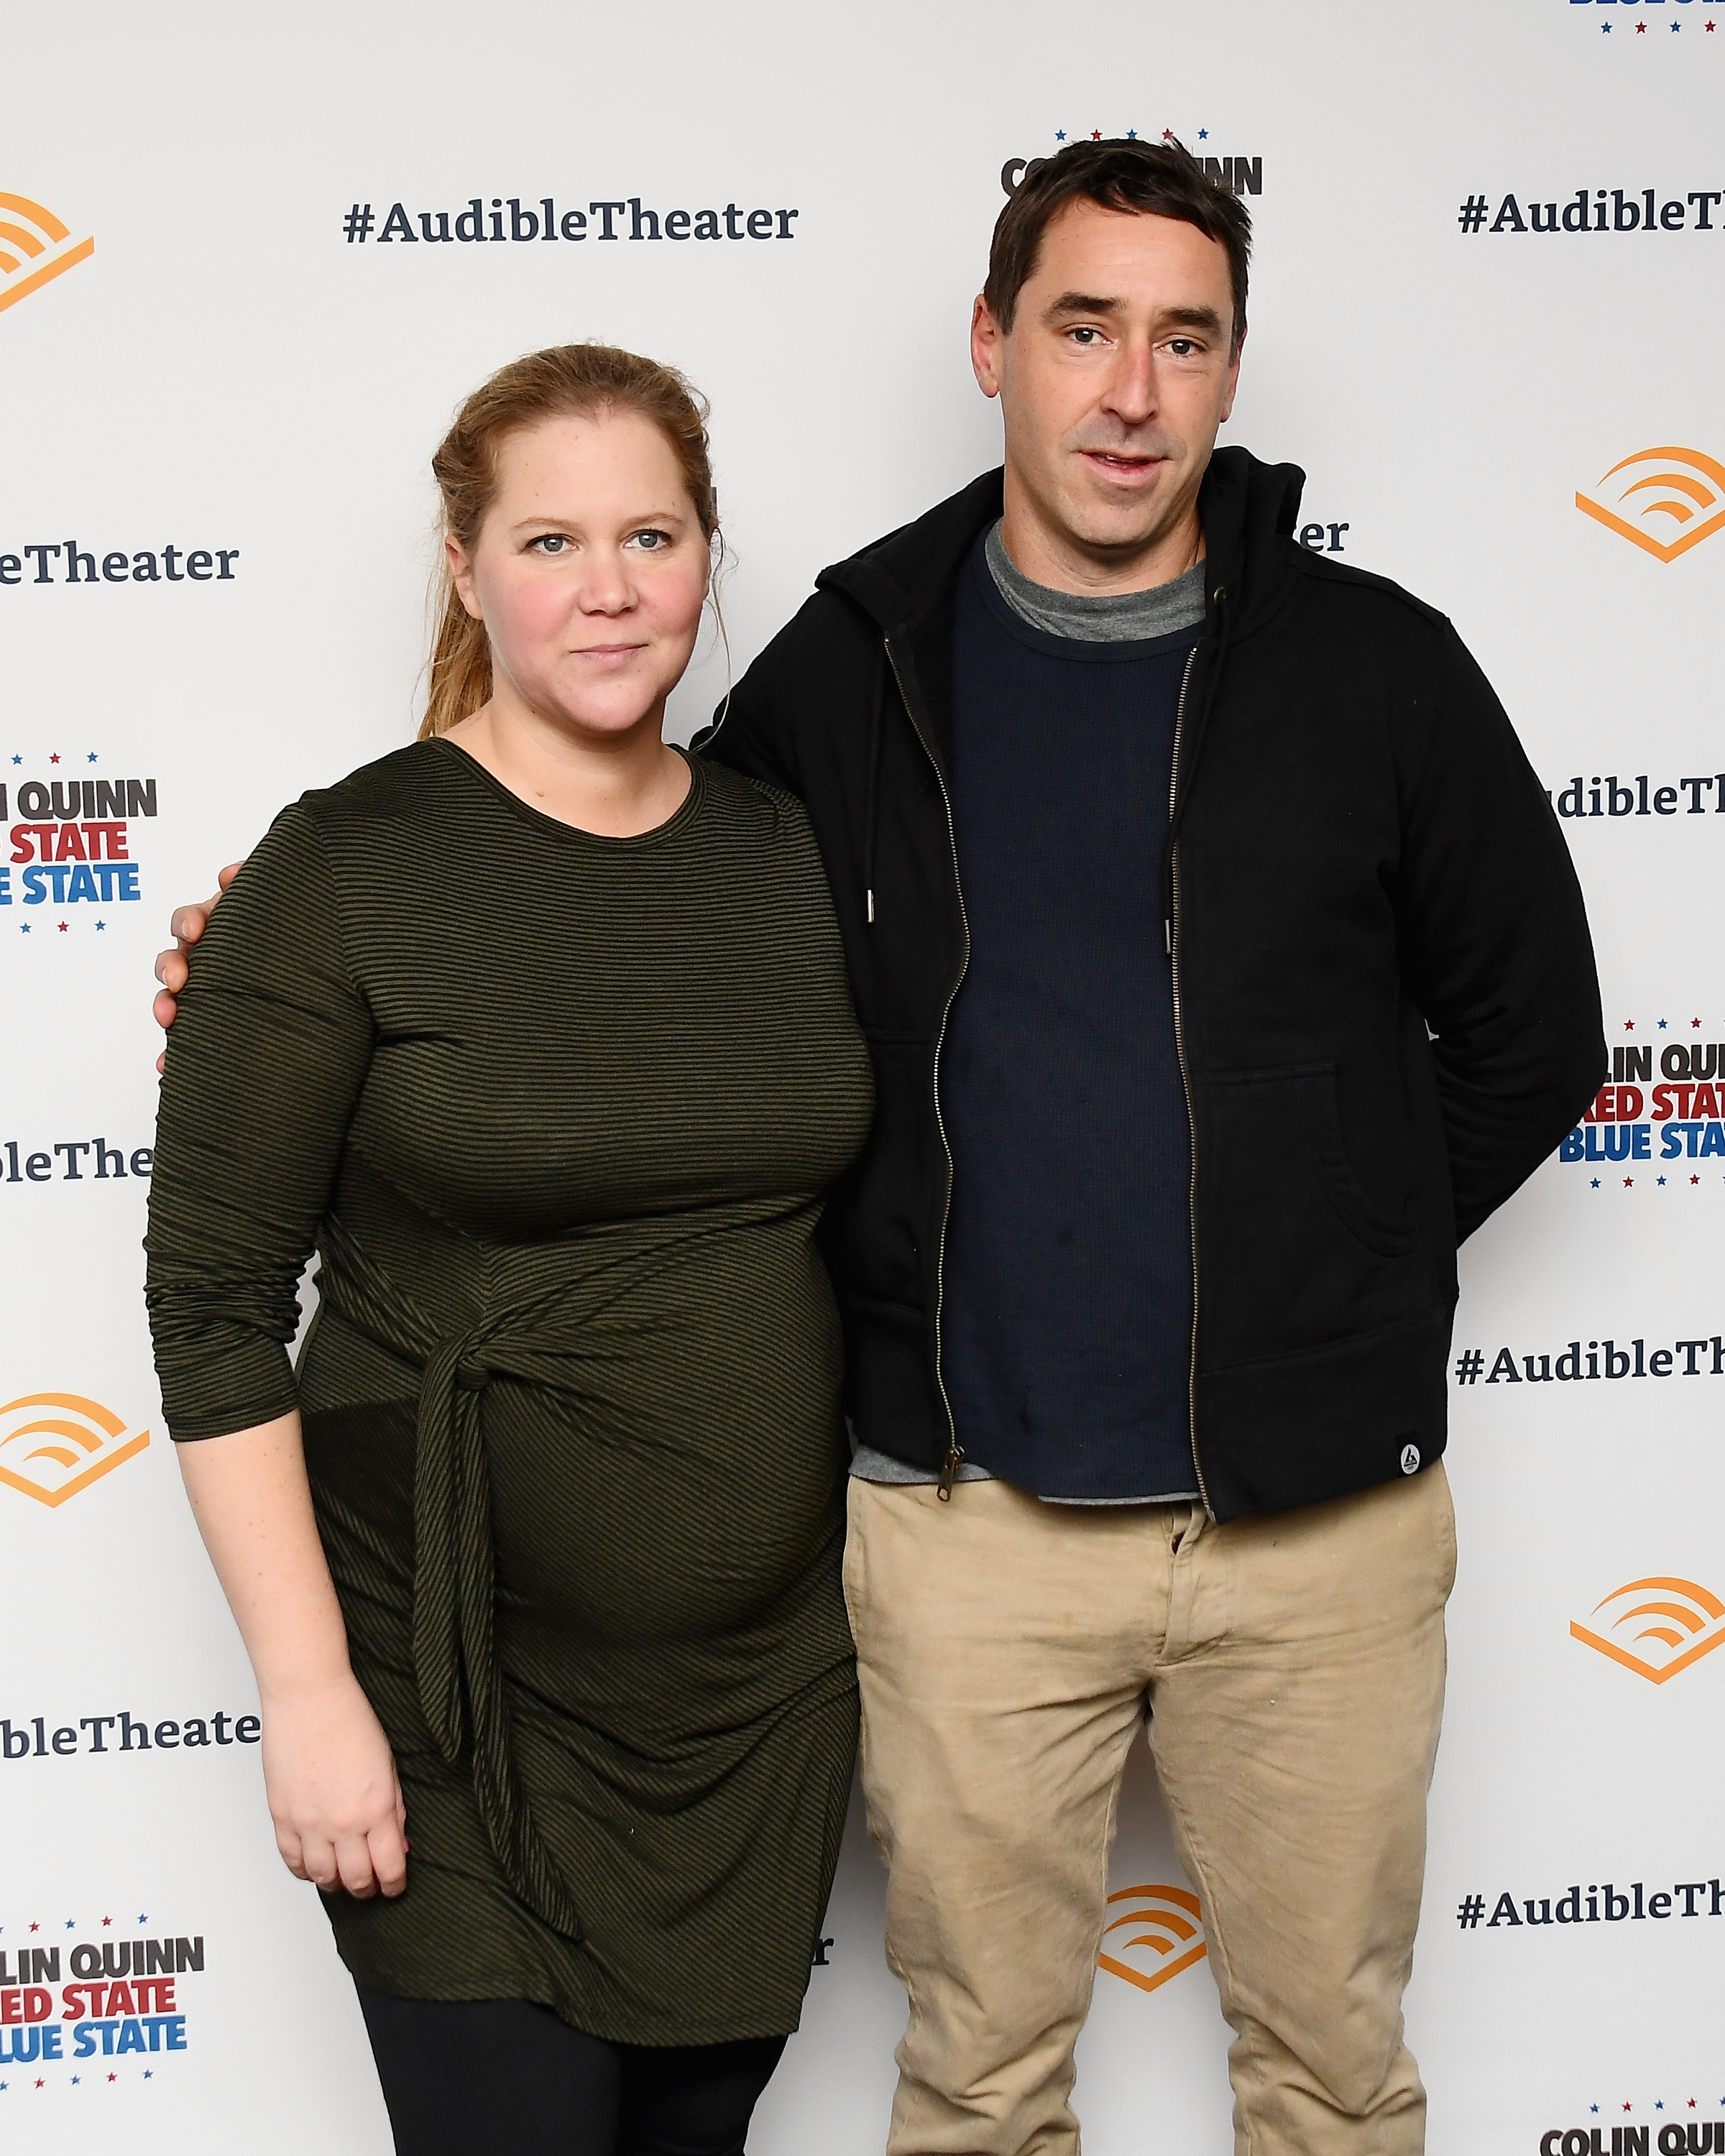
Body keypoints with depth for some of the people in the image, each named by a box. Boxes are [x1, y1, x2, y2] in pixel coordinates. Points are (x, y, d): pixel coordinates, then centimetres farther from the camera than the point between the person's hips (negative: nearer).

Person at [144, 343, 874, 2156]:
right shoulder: (346, 870, -10)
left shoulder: (787, 852, 5)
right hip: (461, 1697, -4)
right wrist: (308, 1691, -14)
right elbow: (213, 1301, -10)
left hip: (766, 1678, 5)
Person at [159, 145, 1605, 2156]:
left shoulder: (1373, 667, -2)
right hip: (968, 1519, 1)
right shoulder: (847, 672, 2)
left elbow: (1531, 1033, 7)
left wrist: (1323, 1270, 2)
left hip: (1320, 1520, 0)